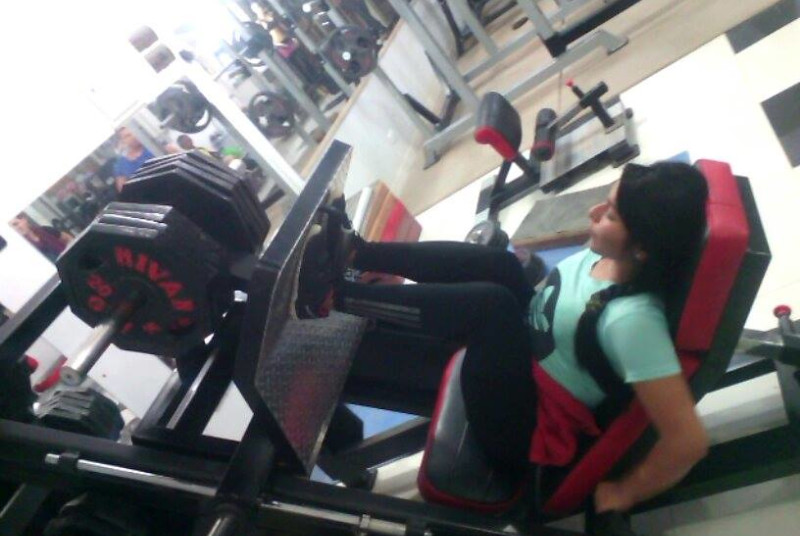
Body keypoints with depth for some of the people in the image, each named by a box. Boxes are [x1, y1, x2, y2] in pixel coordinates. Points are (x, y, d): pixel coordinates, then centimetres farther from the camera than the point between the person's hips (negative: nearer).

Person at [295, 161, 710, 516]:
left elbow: (689, 440, -29)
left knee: (490, 303, -29)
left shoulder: (632, 319, -32)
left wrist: (624, 494, -15)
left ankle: (331, 296, -17)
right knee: (497, 266, -8)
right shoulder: (610, 255, -7)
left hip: (523, 428, -8)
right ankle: (352, 252, -4)